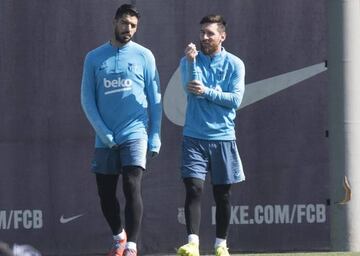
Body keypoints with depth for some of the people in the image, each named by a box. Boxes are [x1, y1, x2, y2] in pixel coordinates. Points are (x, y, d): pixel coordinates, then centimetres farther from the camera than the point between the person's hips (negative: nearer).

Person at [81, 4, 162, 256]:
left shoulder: (144, 56, 4)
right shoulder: (94, 58, 7)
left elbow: (155, 99, 4)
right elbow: (87, 99, 5)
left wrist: (155, 136, -3)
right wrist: (103, 131, -7)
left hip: (135, 134, -2)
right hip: (105, 138, 2)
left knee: (132, 187, -15)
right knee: (105, 194, 7)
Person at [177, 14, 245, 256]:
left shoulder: (235, 64, 2)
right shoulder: (189, 61, 5)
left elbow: (235, 100, -7)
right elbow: (191, 87, -13)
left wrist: (206, 91, -12)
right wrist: (191, 61, -26)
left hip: (223, 138, 1)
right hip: (194, 138, 0)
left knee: (222, 194, 7)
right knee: (193, 189, -14)